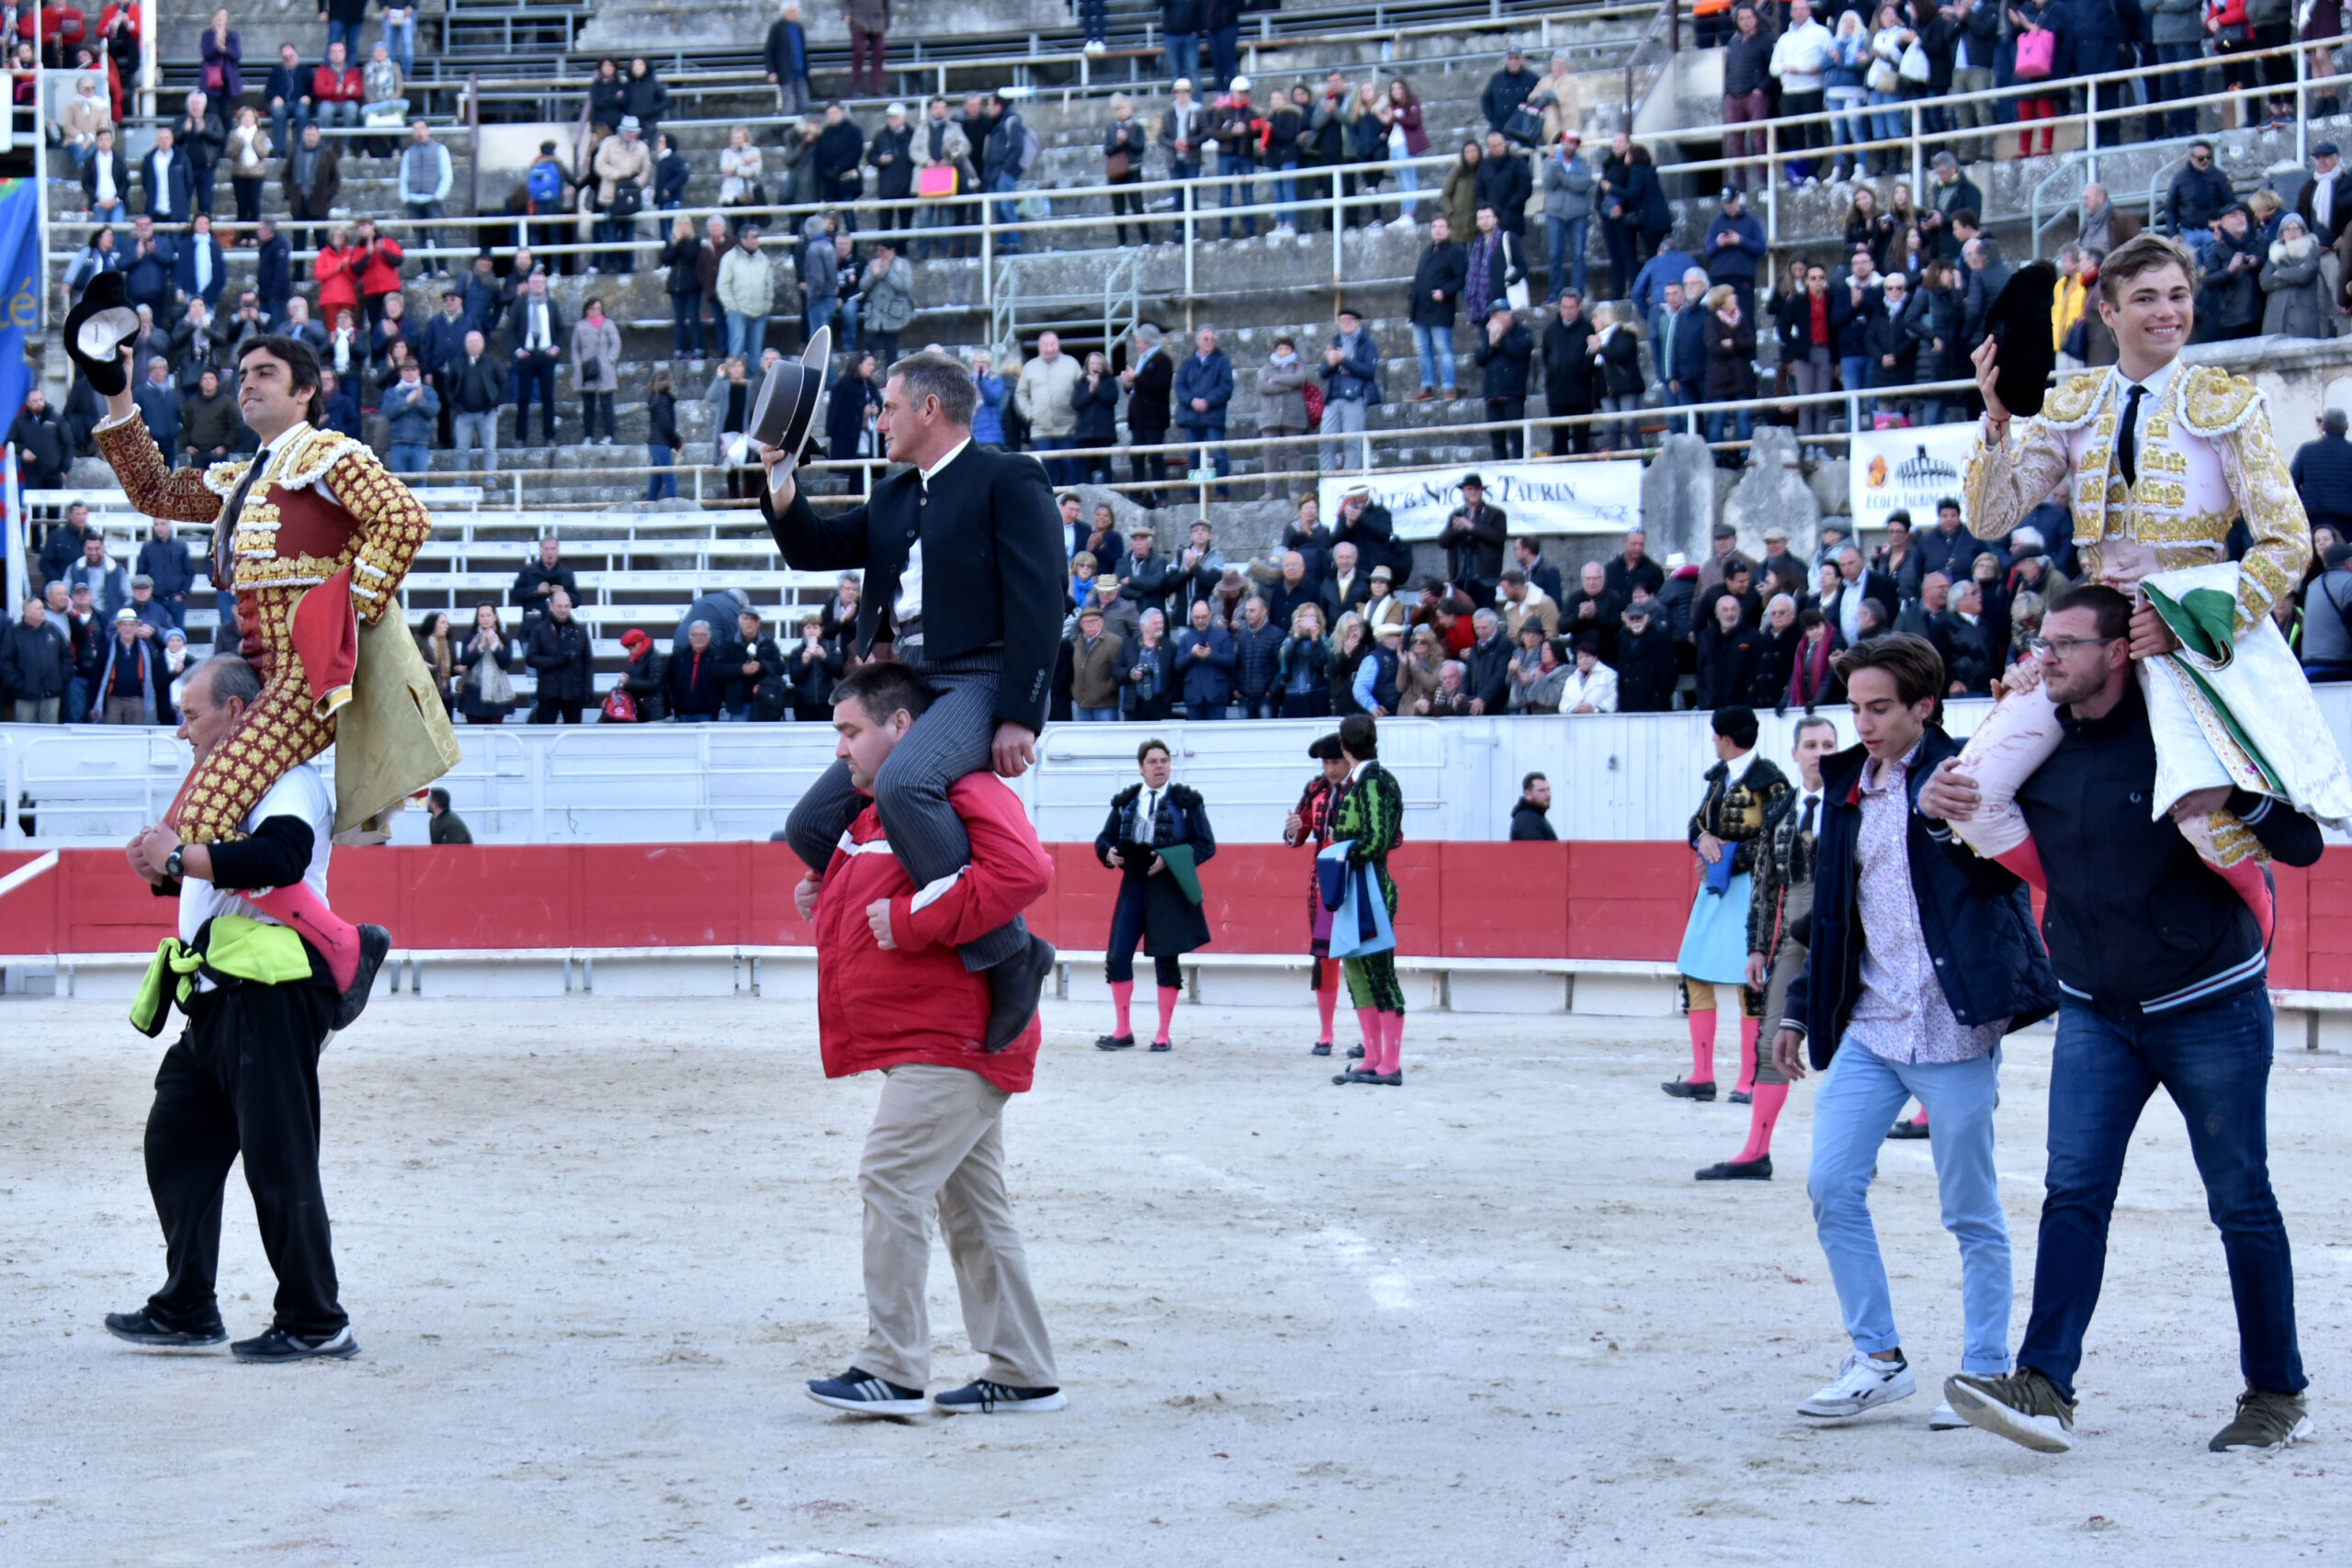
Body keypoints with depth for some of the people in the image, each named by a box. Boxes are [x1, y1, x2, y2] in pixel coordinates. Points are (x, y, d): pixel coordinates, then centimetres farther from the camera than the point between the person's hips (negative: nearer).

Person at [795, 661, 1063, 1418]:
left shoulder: (963, 791, -14)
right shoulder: (877, 809, 19)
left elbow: (1023, 871, -31)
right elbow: (873, 911, 34)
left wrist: (913, 919, -26)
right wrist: (822, 901, 12)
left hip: (950, 1044, -11)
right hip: (932, 1042, 11)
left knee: (892, 1180, -14)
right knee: (971, 1206, 11)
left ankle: (893, 1371, -12)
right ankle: (1023, 1376, 16)